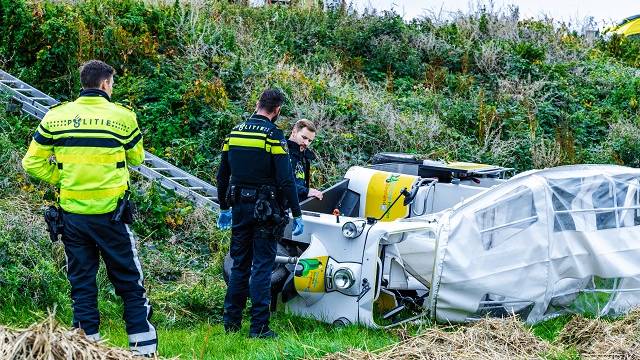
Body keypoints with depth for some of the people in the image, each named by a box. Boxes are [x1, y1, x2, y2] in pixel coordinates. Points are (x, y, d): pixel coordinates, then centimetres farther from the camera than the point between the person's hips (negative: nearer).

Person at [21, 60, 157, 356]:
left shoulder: (55, 117, 0)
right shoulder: (122, 116, -6)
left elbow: (33, 163, 1)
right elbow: (137, 158, 9)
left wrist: (60, 178, 11)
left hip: (72, 214, 2)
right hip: (110, 213, -2)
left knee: (81, 284, 11)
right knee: (129, 282, 7)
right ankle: (144, 347, 8)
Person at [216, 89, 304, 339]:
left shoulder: (234, 133, 8)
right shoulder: (273, 135, -11)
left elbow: (222, 175, 14)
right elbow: (285, 180, -16)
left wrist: (224, 207, 25)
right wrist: (297, 215, -11)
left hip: (239, 207, 6)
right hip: (265, 210, -6)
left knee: (239, 264, 15)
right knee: (262, 266, -3)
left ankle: (231, 321, 18)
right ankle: (259, 328, -4)